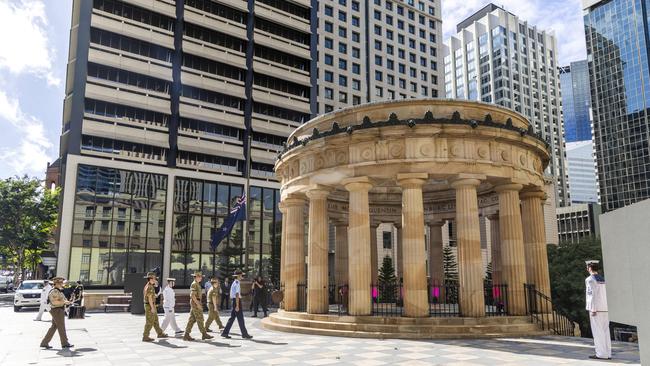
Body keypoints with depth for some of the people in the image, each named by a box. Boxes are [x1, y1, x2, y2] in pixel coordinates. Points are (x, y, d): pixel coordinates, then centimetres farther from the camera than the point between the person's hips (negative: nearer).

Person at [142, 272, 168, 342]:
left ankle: (160, 333, 27)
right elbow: (150, 298, -23)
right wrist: (152, 308, -24)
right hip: (150, 306, -10)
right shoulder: (150, 287, -19)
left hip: (149, 306, 10)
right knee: (150, 322, -4)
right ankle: (145, 337, 0)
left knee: (155, 320, 17)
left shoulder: (147, 286, 13)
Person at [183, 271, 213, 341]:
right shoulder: (194, 284, -14)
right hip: (195, 303, -10)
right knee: (200, 319, -4)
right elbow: (193, 295, -22)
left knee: (192, 319, 8)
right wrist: (198, 304, -23)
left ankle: (186, 335, 7)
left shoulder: (197, 284, 18)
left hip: (195, 303, 10)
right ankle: (204, 334, 1)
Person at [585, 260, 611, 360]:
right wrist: (607, 309, 14)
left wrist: (593, 309, -15)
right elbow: (606, 295, 11)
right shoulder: (603, 279, 14)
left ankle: (601, 354, -3)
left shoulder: (590, 279, -8)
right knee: (605, 331, 9)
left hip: (596, 309, -7)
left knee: (597, 332, -3)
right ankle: (607, 354, 11)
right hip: (605, 309, 7)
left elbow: (593, 294, -15)